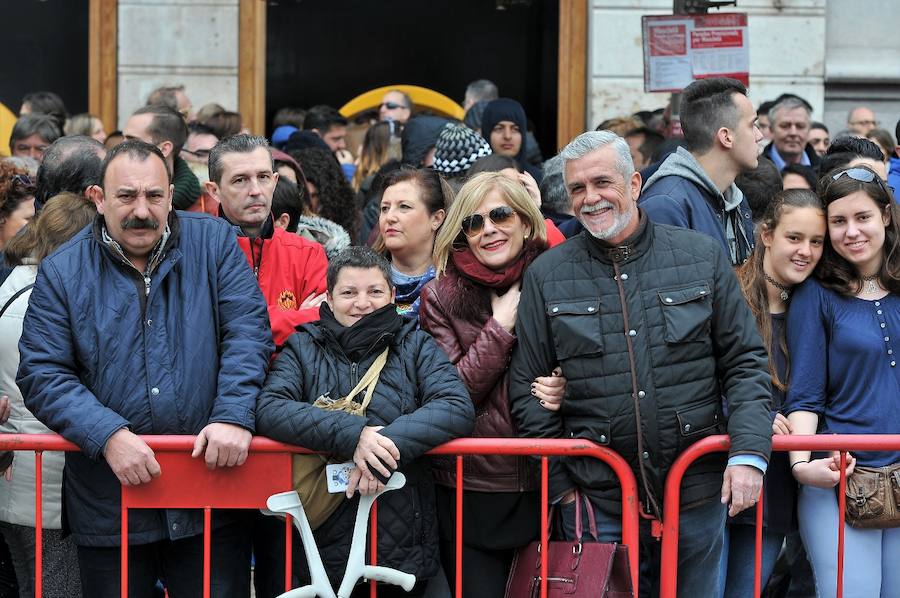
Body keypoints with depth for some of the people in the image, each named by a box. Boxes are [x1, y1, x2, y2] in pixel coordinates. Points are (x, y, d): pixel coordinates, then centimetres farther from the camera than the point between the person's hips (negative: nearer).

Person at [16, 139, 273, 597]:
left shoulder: (214, 242, 3)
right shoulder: (62, 272, 1)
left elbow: (248, 332, -4)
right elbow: (42, 375, -5)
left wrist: (233, 417, -19)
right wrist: (109, 436, -19)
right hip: (108, 504, 0)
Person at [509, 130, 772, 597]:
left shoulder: (703, 257, 3)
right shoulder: (546, 277, 3)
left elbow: (744, 361, 5)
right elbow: (527, 390, 5)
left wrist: (749, 452, -8)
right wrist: (558, 484, 0)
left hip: (697, 491, 1)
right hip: (596, 498, 0)